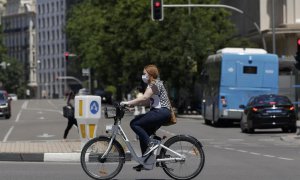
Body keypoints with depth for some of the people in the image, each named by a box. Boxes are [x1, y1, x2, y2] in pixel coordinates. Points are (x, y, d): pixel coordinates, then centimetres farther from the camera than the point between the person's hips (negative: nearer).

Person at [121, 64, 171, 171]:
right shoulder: (154, 84, 22)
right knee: (143, 134, 10)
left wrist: (128, 103, -24)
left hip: (161, 112, -10)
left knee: (134, 124, -14)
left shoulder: (155, 84, -10)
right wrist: (131, 104, 6)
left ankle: (150, 144, -15)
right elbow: (147, 100, 16)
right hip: (160, 112, 10)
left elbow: (144, 98, -23)